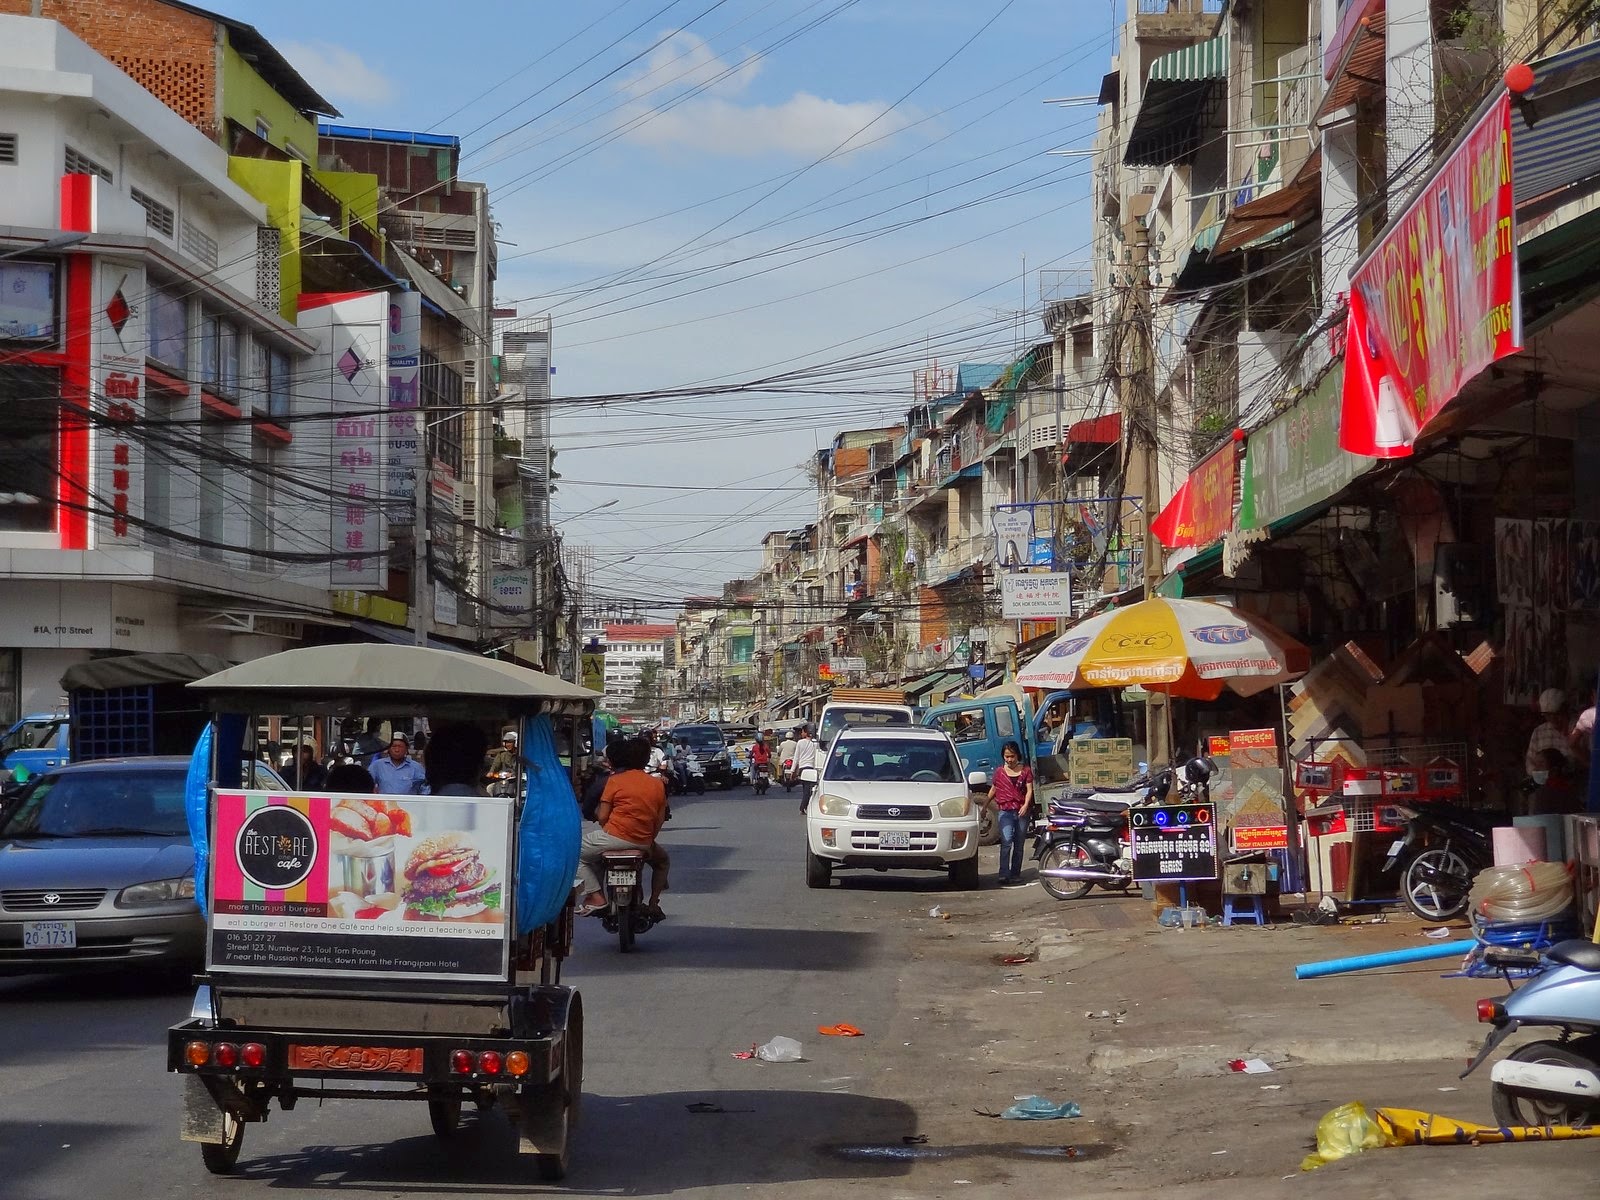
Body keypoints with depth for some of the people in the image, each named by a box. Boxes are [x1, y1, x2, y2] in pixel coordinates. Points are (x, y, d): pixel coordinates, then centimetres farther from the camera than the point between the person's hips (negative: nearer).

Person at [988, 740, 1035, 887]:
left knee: (1019, 845, 7)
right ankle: (1003, 875, -24)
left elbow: (1029, 790, 1)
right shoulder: (1000, 772, 9)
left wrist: (1026, 805, -15)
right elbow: (993, 790, 18)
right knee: (1006, 841, -18)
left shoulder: (1026, 771, 7)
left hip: (1022, 812, 1)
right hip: (1005, 811, -1)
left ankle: (1016, 874, 15)